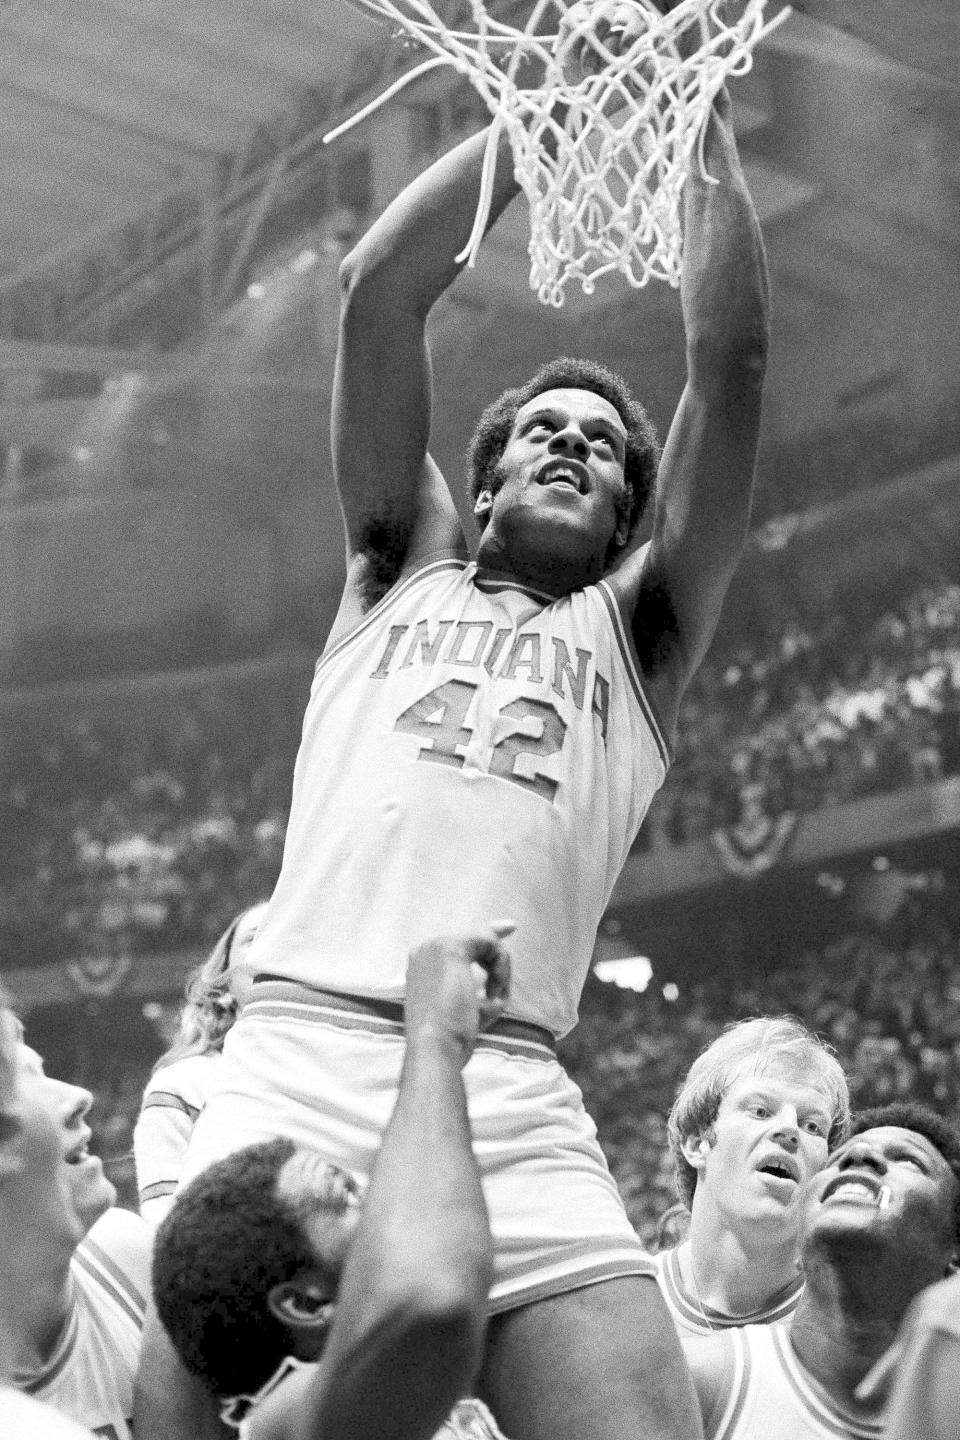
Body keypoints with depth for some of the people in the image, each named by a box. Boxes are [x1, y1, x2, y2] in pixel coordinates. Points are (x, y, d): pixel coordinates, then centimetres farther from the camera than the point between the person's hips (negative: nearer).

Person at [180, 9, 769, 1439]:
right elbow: (378, 290, 15)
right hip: (293, 1057, 0)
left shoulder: (637, 627, 22)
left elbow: (734, 355, 13)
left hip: (513, 1105, 0)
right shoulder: (402, 569, 24)